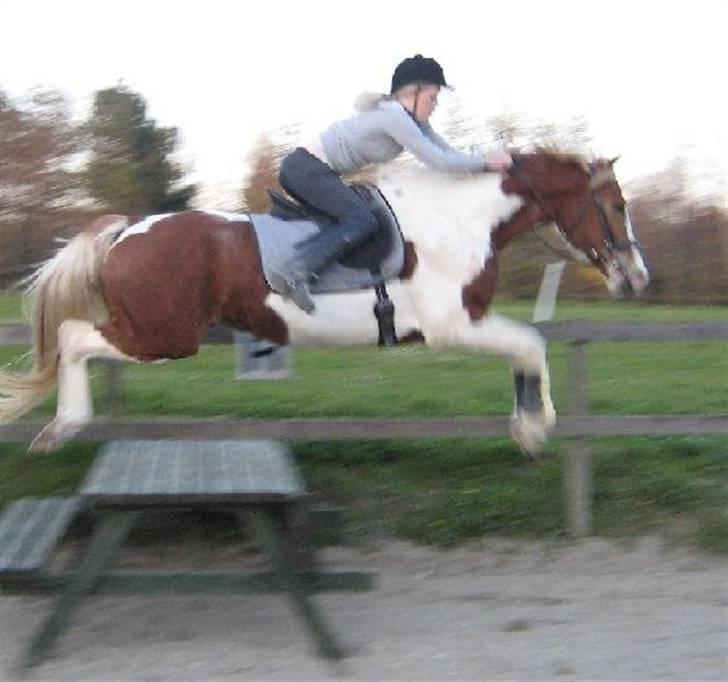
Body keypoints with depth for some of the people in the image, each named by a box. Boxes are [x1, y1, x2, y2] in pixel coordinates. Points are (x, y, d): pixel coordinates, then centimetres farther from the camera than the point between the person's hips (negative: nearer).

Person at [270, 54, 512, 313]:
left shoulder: (412, 120, 13)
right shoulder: (395, 118, -17)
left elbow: (445, 151, 16)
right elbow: (437, 161, -19)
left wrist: (488, 161, 7)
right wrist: (484, 162, -10)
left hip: (300, 168, 11)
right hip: (308, 169, -11)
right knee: (362, 221, -21)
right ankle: (294, 272, -33)